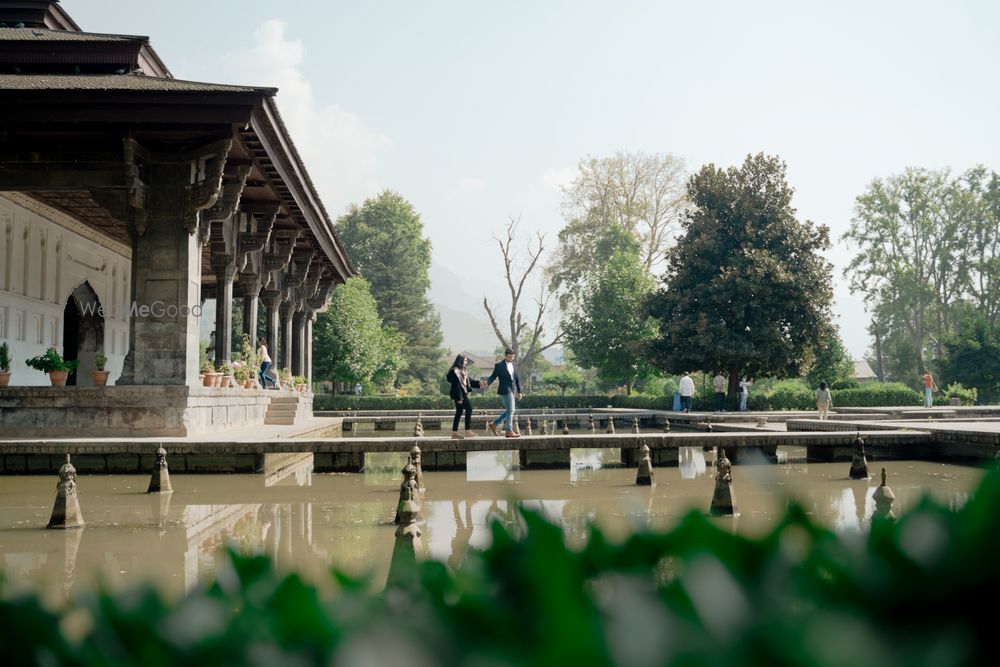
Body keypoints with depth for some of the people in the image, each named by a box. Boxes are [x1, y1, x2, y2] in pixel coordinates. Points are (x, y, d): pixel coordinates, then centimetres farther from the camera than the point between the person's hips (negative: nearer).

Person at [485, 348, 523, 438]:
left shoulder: (514, 366, 15)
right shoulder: (499, 366, -5)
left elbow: (517, 379, 17)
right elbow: (493, 377, -7)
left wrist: (519, 391, 11)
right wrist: (487, 383, -27)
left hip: (511, 391, 8)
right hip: (505, 390, -8)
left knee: (509, 411, 12)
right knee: (510, 410, -7)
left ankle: (493, 424, 19)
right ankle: (509, 431, 0)